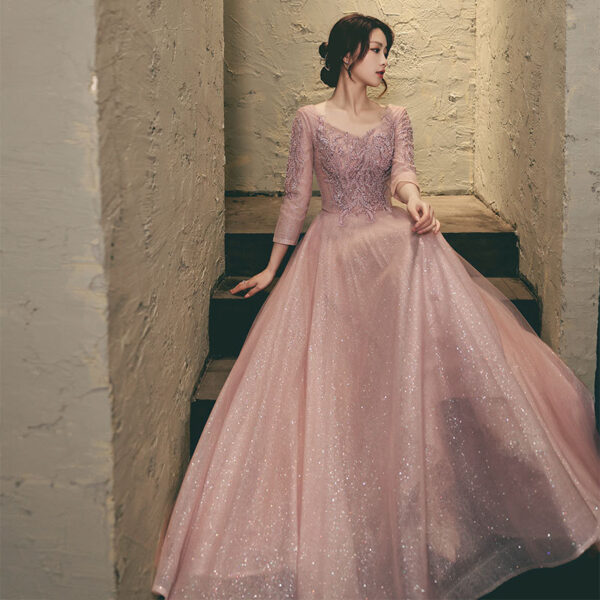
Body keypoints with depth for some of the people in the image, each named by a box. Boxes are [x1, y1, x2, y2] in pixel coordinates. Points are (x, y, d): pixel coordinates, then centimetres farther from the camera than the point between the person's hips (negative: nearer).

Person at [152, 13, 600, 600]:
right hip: (332, 254, -1)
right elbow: (295, 197, 8)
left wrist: (413, 200, -31)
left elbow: (402, 171, -6)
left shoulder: (395, 117, 13)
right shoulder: (309, 120, 6)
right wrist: (271, 268, 9)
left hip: (392, 245, 2)